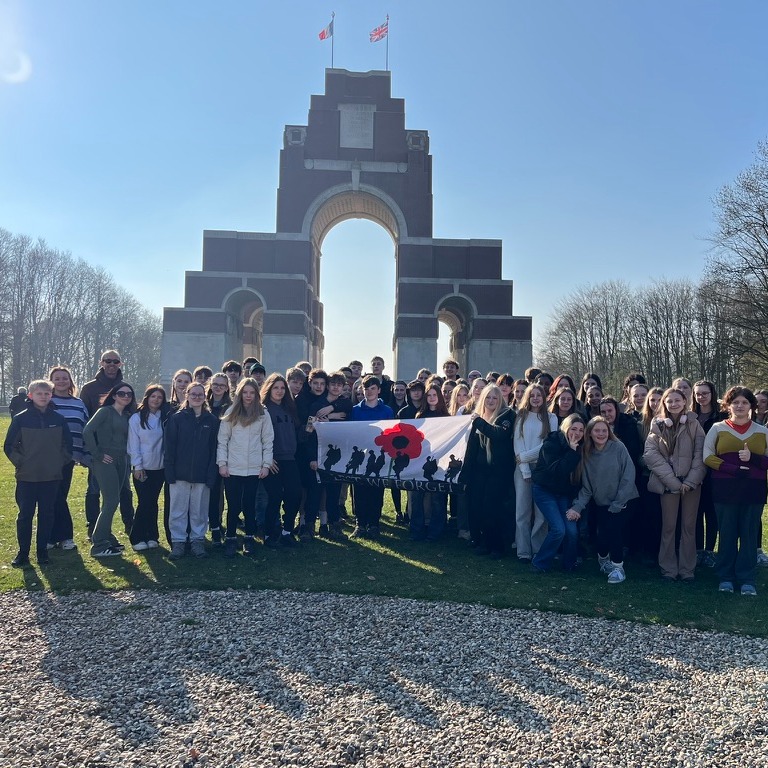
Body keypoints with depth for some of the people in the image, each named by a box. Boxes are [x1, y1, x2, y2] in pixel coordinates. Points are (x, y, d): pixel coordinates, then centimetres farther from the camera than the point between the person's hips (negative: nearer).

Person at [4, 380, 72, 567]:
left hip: (52, 476, 1)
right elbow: (9, 446, 2)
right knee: (25, 515, 4)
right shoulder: (20, 419, -3)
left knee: (47, 515, 8)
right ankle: (23, 552, 15)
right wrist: (20, 462, -4)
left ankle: (42, 551, 18)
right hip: (27, 477, -1)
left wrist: (61, 462, 3)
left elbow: (68, 443, 11)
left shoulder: (59, 419, 2)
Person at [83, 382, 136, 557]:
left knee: (111, 502, 13)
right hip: (106, 462, -7)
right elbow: (87, 431, -17)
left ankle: (106, 538, 24)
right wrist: (98, 454, -14)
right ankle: (98, 546, -1)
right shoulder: (105, 411, -7)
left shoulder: (127, 416, 13)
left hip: (121, 462, 7)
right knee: (111, 502, -9)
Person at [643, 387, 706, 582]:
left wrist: (690, 481, -11)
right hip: (668, 483, 0)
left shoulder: (694, 424, 2)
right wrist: (673, 481, -13)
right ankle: (668, 569, 12)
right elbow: (650, 454, -7)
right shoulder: (657, 425, 2)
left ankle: (687, 569, 14)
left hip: (691, 483, 0)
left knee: (689, 526, 5)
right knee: (668, 527, 3)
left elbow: (700, 454, -2)